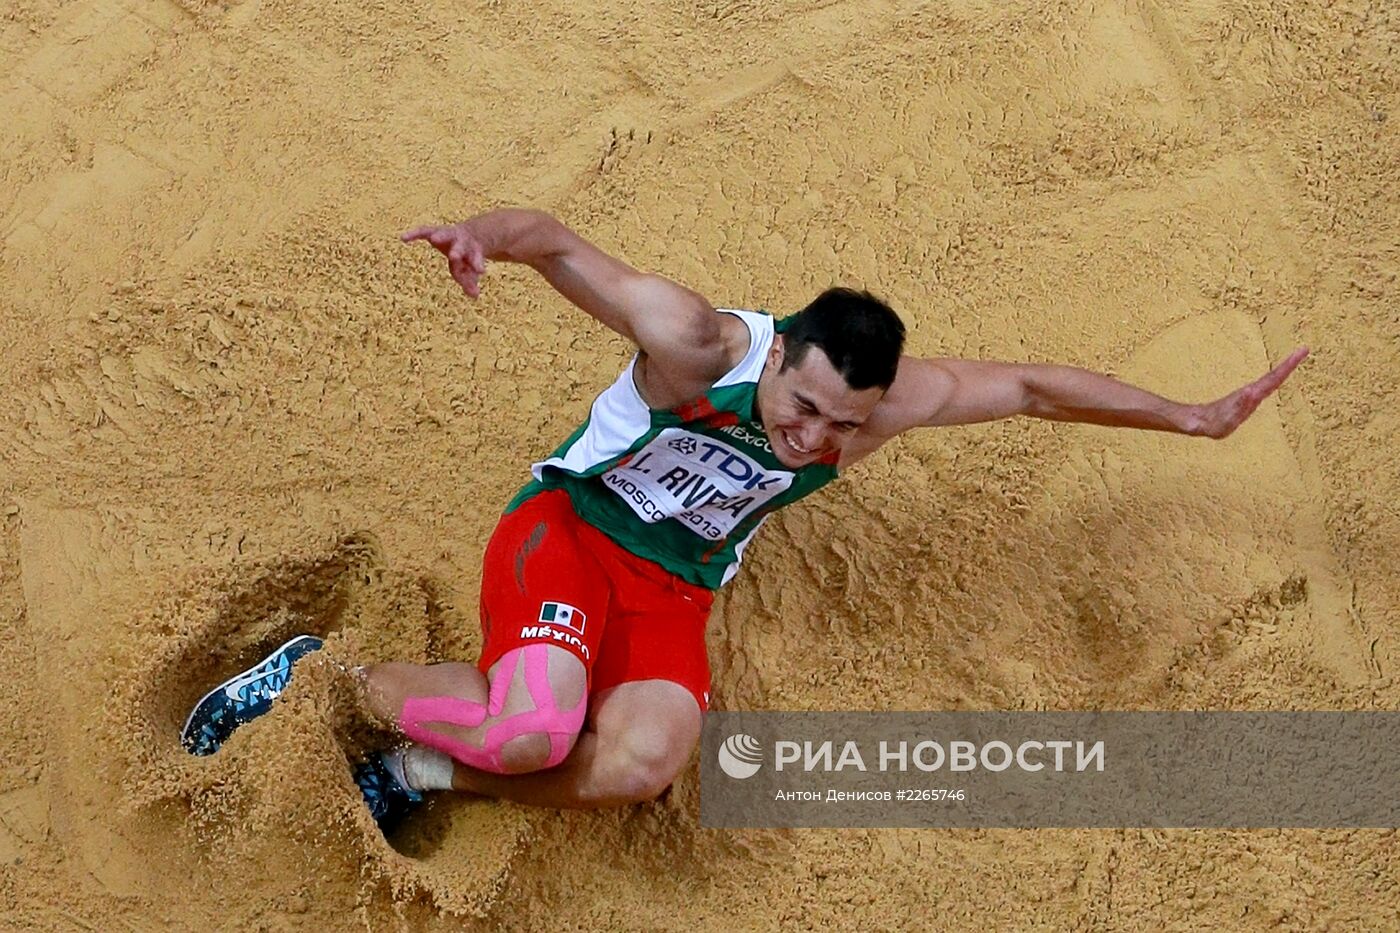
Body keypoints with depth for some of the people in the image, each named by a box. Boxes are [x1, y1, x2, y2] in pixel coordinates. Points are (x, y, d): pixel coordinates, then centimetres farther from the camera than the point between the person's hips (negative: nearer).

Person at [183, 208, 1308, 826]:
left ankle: (415, 771, -8)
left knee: (642, 764, -28)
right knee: (534, 729, -33)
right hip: (568, 525, -4)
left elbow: (1032, 385, 0)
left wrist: (1194, 416, 5)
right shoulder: (697, 345, -25)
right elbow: (562, 241, -27)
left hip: (675, 587, 4)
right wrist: (488, 232, -50)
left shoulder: (890, 401, -11)